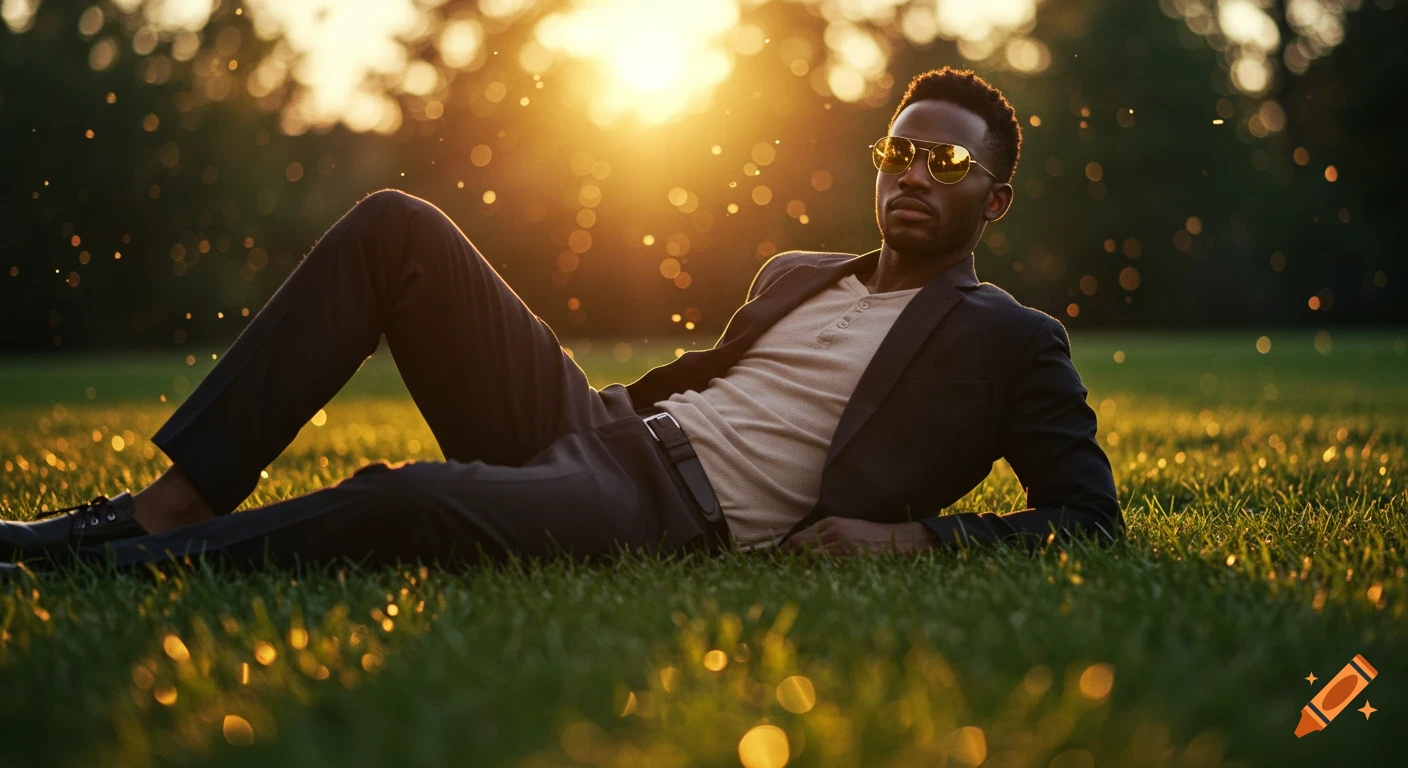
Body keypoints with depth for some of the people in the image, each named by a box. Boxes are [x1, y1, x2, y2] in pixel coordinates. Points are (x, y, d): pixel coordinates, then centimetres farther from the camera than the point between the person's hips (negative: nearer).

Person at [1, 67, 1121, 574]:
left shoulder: (1012, 343, 8)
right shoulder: (795, 276, 27)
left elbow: (1091, 519, 1)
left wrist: (921, 536, -13)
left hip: (684, 523, -7)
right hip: (593, 428, 7)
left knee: (421, 498, -38)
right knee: (395, 225, -7)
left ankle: (116, 562, -21)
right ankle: (174, 501, -13)